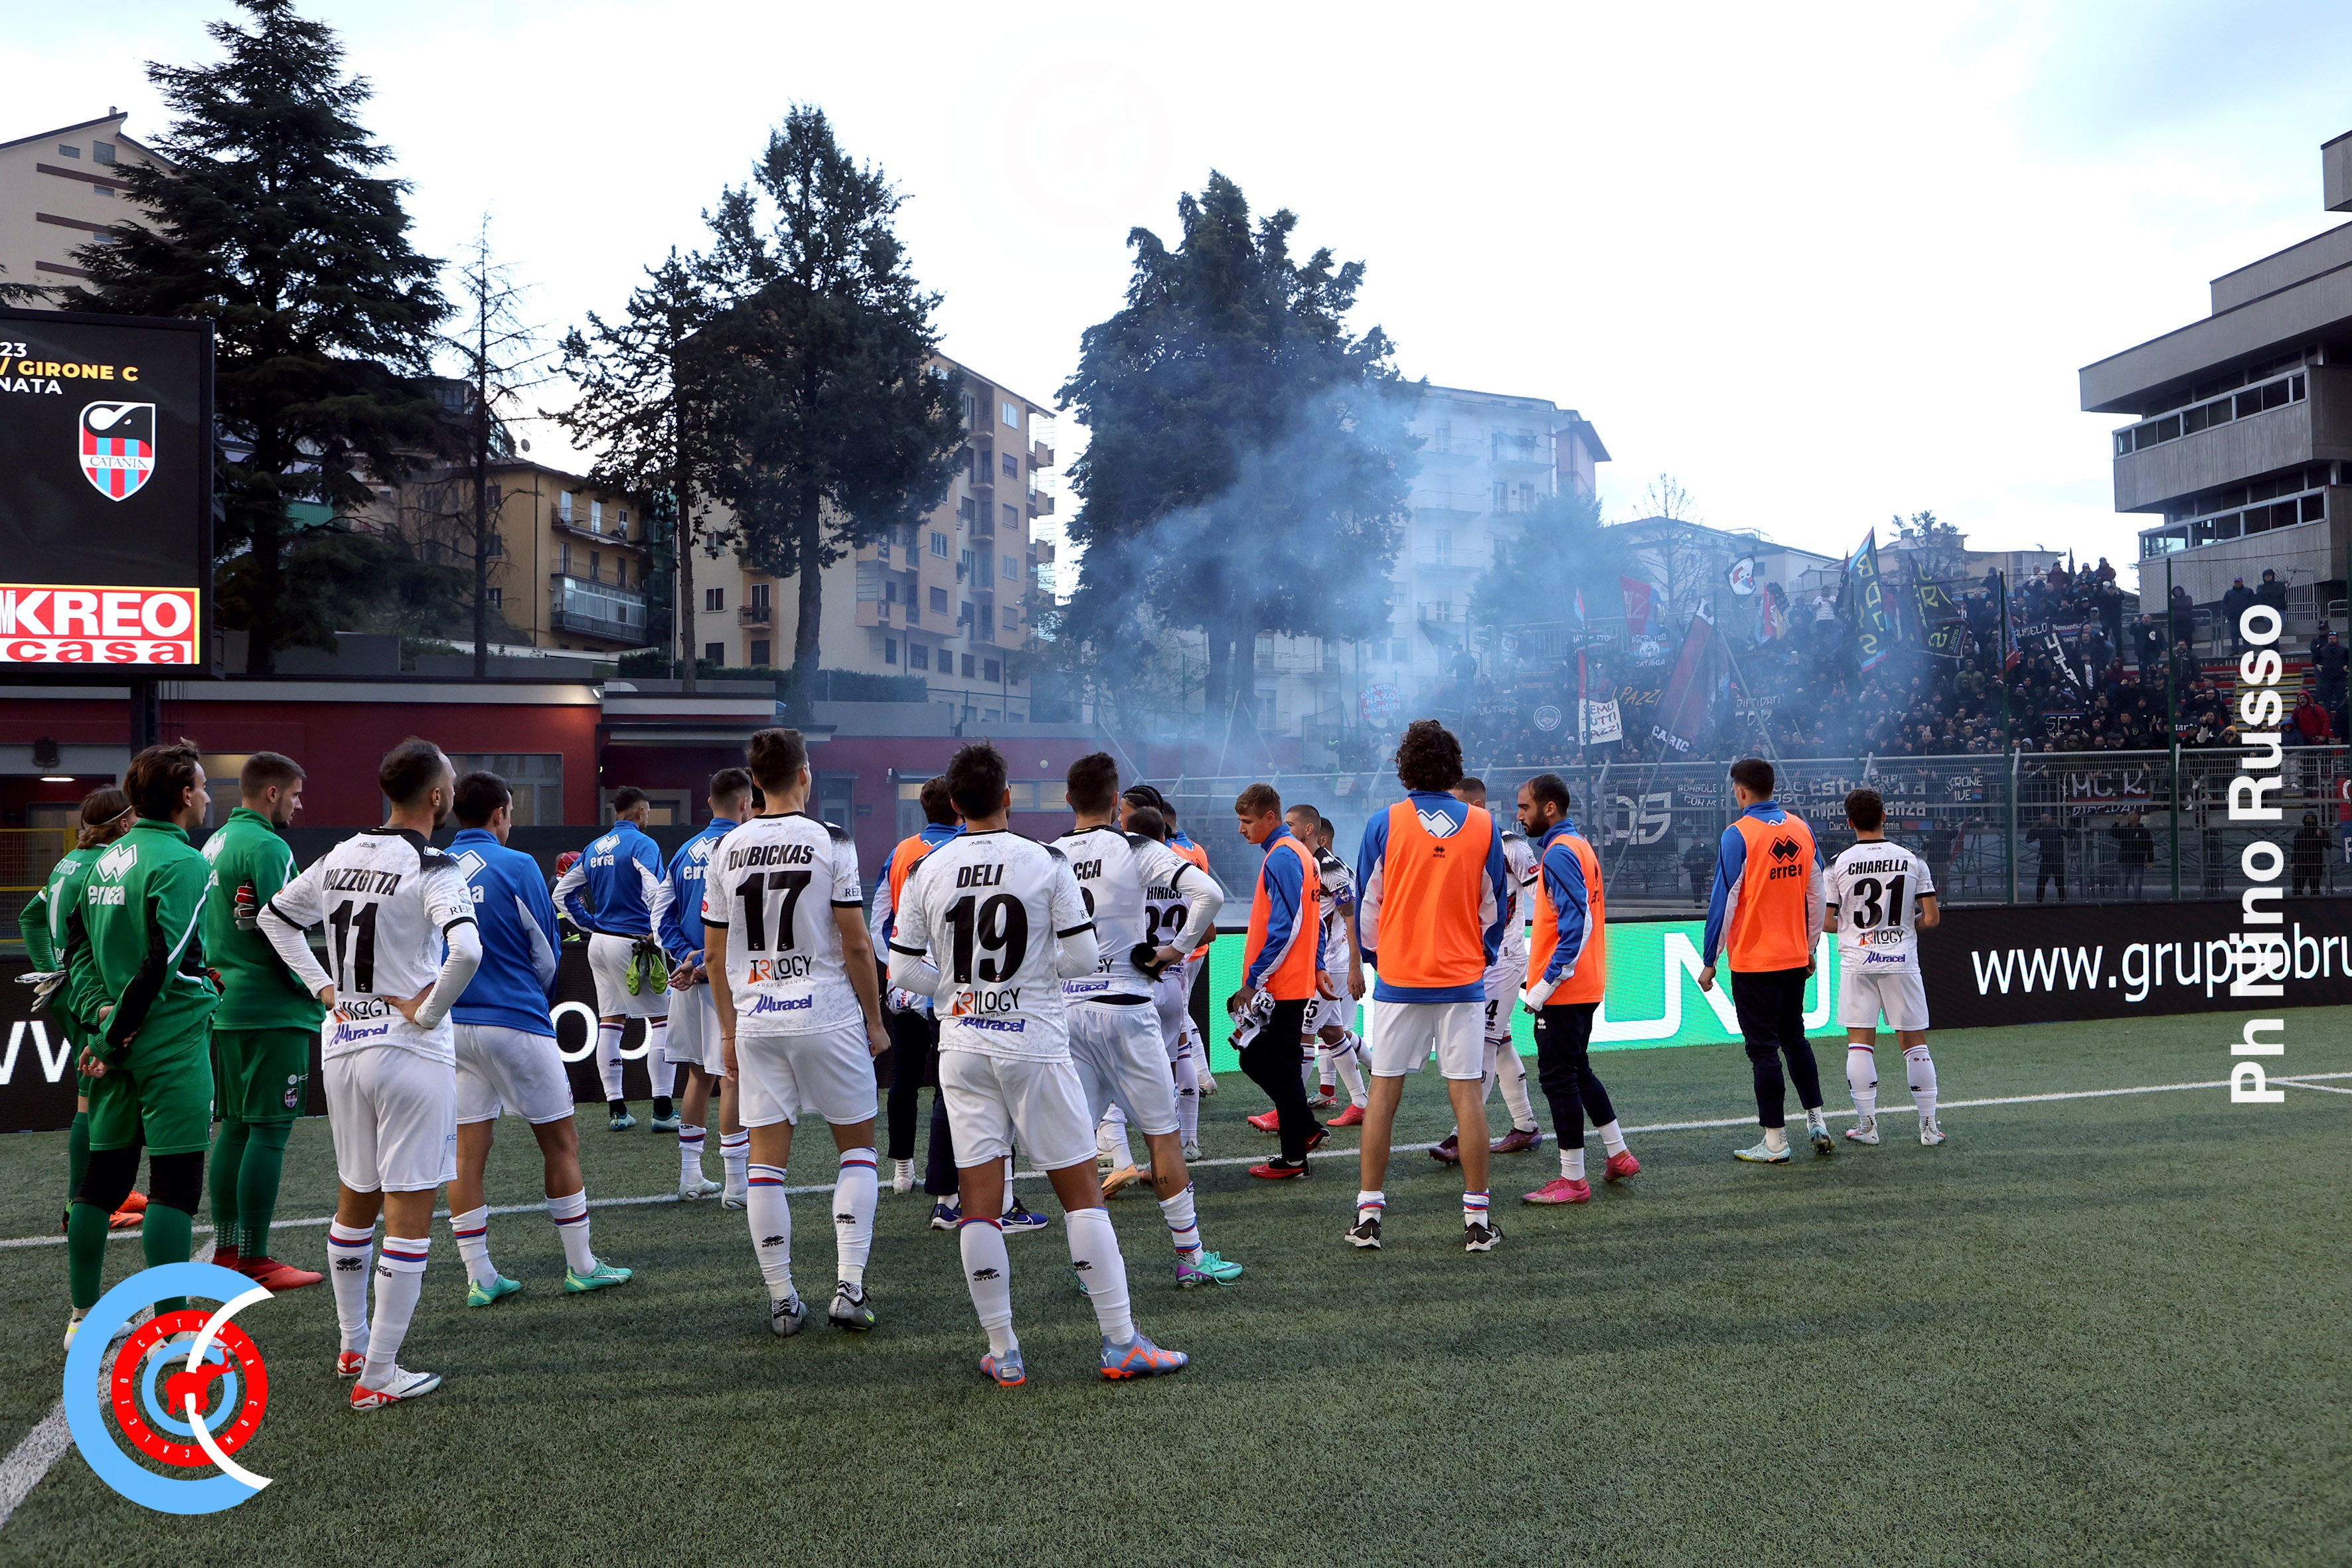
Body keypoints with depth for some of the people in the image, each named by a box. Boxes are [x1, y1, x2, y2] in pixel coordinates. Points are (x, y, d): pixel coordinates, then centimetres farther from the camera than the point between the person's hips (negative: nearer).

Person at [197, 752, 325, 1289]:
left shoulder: (214, 842, 15)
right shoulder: (267, 847, -15)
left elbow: (203, 926, 16)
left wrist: (221, 979, 13)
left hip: (224, 1004, 10)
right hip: (271, 1009, -10)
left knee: (235, 1125, 15)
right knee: (269, 1130, -5)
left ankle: (226, 1250, 22)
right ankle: (254, 1261, -1)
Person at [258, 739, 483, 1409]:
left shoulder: (340, 857, 6)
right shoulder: (433, 870, -15)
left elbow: (275, 918, 19)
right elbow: (466, 952, -30)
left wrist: (325, 990, 15)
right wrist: (429, 1013, -15)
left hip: (342, 1047, 7)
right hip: (411, 1053, -7)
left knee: (355, 1202, 21)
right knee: (409, 1215, 2)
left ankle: (352, 1347, 35)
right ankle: (378, 1376, 5)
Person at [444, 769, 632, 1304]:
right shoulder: (516, 867, -7)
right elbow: (546, 952, 0)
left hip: (453, 1025, 5)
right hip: (516, 1024, -5)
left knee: (467, 1150, 8)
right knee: (560, 1142, 7)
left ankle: (479, 1277, 11)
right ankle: (581, 1266, 13)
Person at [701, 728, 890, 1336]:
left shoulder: (727, 849, 5)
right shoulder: (831, 841, -8)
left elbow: (714, 953, 9)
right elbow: (856, 943, -9)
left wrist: (728, 1031, 18)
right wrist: (875, 1020, 2)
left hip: (756, 1023, 4)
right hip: (828, 1016, -3)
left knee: (766, 1160, 8)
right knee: (857, 1146, 10)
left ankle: (782, 1300, 13)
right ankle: (849, 1287, 3)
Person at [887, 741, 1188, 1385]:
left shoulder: (925, 872, 0)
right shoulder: (1046, 862, -7)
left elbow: (903, 971, 4)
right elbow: (1083, 956, -6)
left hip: (963, 1046, 3)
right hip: (1035, 1043, -3)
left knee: (979, 1200, 7)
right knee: (1081, 1190, 5)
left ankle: (1003, 1354, 12)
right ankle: (1120, 1343, 8)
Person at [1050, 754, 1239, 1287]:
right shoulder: (1136, 850, -6)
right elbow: (1208, 892, -16)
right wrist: (1179, 948, -4)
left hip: (1063, 1010, 3)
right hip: (1123, 1008, -3)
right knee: (1162, 1136, 6)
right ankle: (1191, 1258, 13)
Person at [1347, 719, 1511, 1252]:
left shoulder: (1384, 824, -4)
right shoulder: (1484, 826, 1)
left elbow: (1367, 904, 3)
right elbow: (1495, 907, 9)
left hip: (1399, 980, -1)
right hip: (1463, 981, 1)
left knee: (1383, 1092, 7)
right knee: (1467, 1094, 4)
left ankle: (1368, 1214, 10)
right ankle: (1477, 1220, 8)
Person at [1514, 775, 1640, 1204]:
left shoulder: (1559, 854, -16)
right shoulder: (1579, 846, 14)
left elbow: (1577, 925, -24)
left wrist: (1543, 986, -22)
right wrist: (1535, 972, 20)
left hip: (1563, 991, -10)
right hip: (1586, 986, 10)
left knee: (1557, 1077, -3)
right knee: (1577, 1070, 20)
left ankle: (1573, 1180, 3)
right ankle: (1619, 1155, 28)